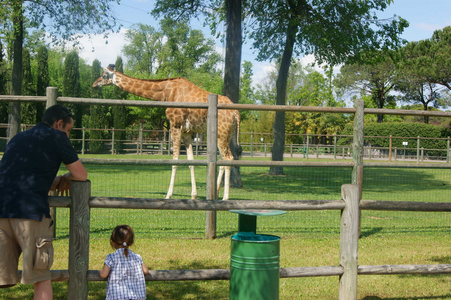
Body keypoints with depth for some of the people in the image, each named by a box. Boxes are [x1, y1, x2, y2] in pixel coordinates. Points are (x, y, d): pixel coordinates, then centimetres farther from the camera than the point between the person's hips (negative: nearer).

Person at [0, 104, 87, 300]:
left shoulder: (17, 138, 28)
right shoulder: (56, 136, 7)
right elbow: (81, 175, 8)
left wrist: (58, 181, 29)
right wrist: (66, 178, 29)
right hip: (29, 209, -6)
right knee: (41, 278, 4)